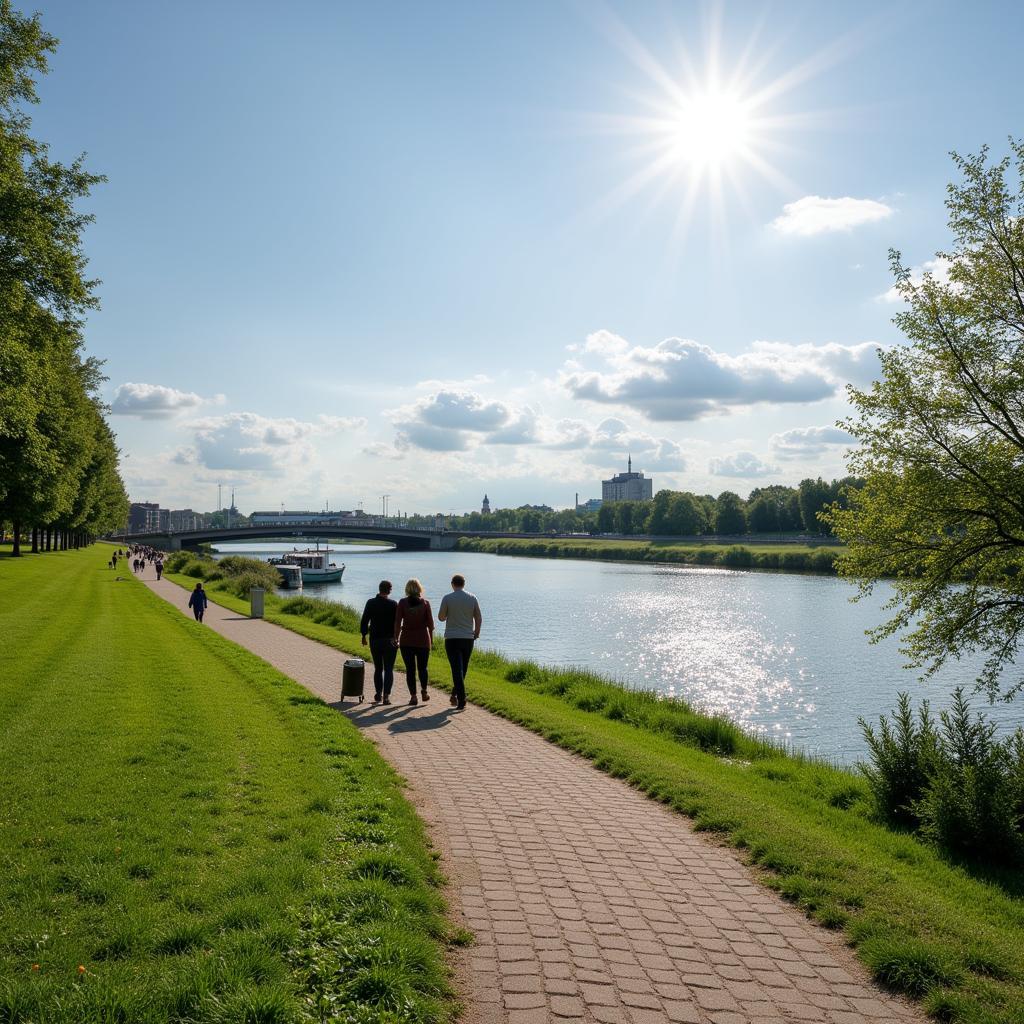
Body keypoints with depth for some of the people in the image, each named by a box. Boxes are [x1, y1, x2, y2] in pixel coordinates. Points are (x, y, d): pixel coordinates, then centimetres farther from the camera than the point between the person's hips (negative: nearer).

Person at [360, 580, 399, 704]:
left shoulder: (370, 603, -1)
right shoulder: (393, 604, -9)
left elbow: (364, 621, 1)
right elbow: (397, 622, -8)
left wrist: (364, 635, 11)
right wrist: (396, 637, 1)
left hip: (375, 640, 3)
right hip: (389, 640, -3)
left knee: (378, 668, 15)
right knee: (389, 669, 1)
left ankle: (378, 694, 17)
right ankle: (386, 695, -8)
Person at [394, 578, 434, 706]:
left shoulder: (402, 603, -5)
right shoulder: (425, 603, -4)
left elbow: (397, 622, -6)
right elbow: (430, 623, -2)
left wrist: (396, 638, 2)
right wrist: (431, 638, 10)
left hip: (406, 640, -1)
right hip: (423, 640, 1)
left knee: (410, 669, 5)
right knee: (422, 667, 16)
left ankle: (413, 696, 4)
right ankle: (424, 692, 16)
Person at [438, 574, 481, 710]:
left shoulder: (447, 598, -6)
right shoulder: (472, 598, 1)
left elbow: (441, 617, 1)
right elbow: (479, 618, 3)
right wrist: (477, 633, 16)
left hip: (452, 638, -3)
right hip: (468, 638, 3)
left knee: (457, 670, -4)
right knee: (462, 669, 17)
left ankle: (461, 701, -12)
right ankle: (455, 694, 29)